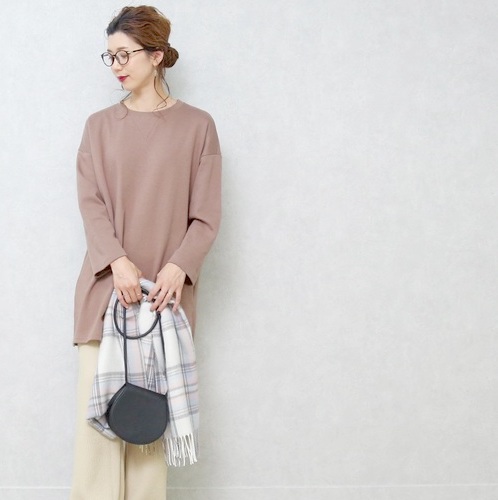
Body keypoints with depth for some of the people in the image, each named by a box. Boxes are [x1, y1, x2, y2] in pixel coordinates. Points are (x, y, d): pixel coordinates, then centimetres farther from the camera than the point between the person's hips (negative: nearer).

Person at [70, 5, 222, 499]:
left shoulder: (196, 126, 4)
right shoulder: (100, 125, 10)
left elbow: (206, 215, 0)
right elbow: (90, 203, 1)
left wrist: (177, 267, -15)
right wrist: (118, 262, -15)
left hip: (164, 290, -1)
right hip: (106, 286, 2)